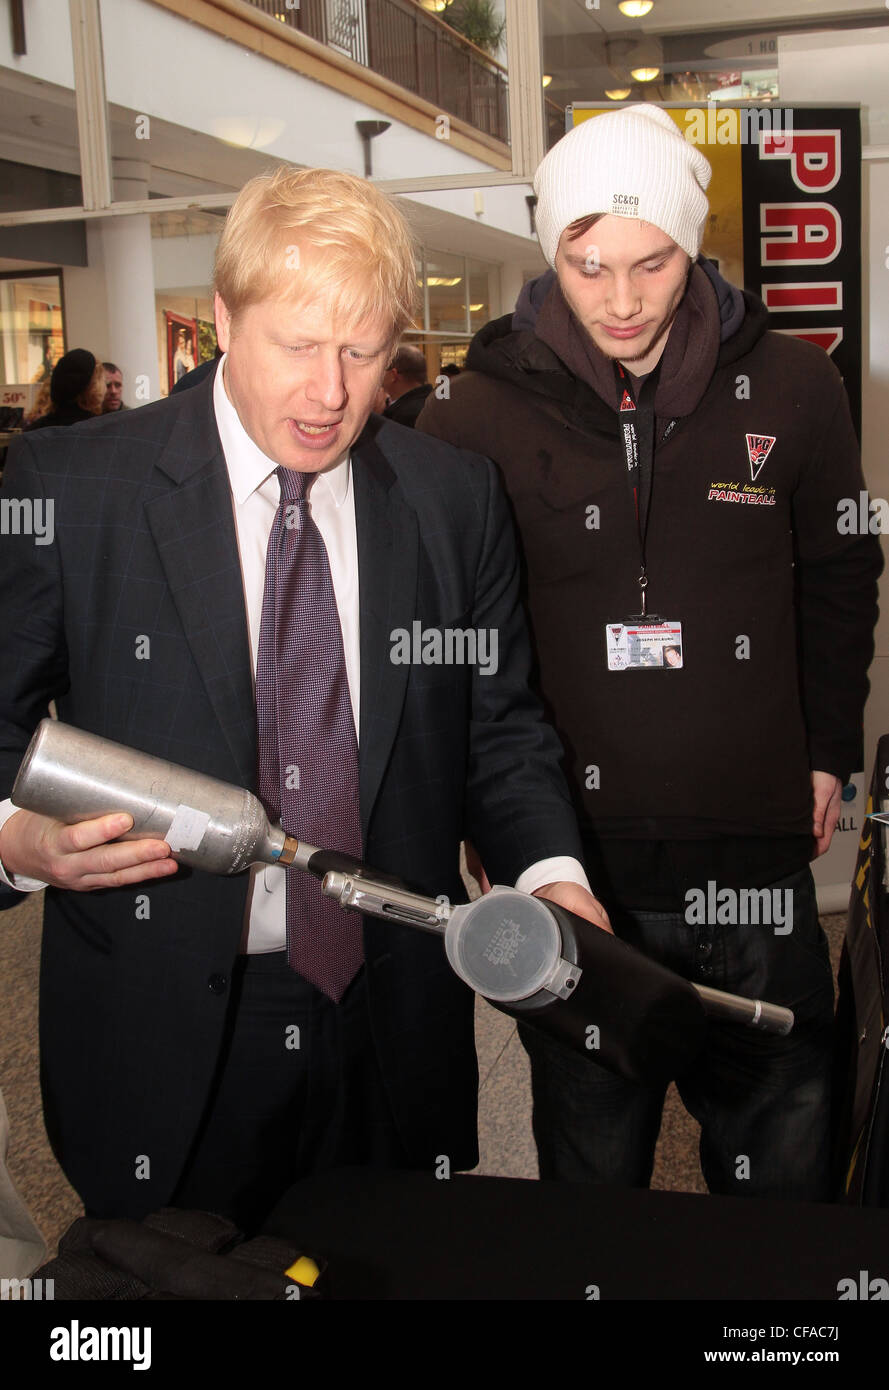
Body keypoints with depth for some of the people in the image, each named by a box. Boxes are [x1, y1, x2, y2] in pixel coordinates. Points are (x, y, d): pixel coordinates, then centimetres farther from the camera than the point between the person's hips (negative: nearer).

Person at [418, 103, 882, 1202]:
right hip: (567, 849, -1)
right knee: (590, 1163, 16)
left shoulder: (790, 387, 0)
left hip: (751, 847, 1)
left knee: (782, 1171, 15)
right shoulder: (481, 411, -4)